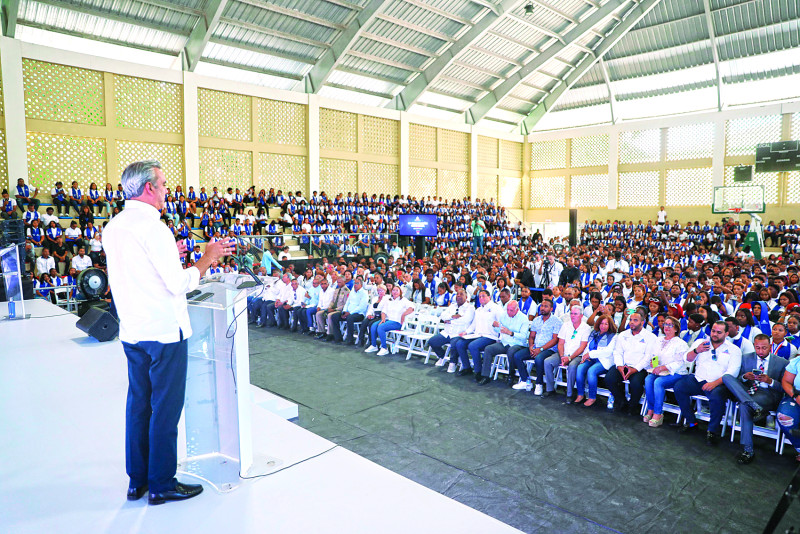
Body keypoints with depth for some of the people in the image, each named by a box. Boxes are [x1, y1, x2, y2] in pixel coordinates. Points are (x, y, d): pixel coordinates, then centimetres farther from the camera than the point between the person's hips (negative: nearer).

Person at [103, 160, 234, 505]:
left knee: (138, 404, 16)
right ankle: (161, 484, 15)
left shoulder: (114, 227, 9)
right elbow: (179, 284, -18)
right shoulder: (151, 226, -17)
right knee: (165, 408, 3)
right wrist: (207, 258, -6)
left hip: (131, 331, 9)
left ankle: (137, 480, 28)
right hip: (163, 331, -8)